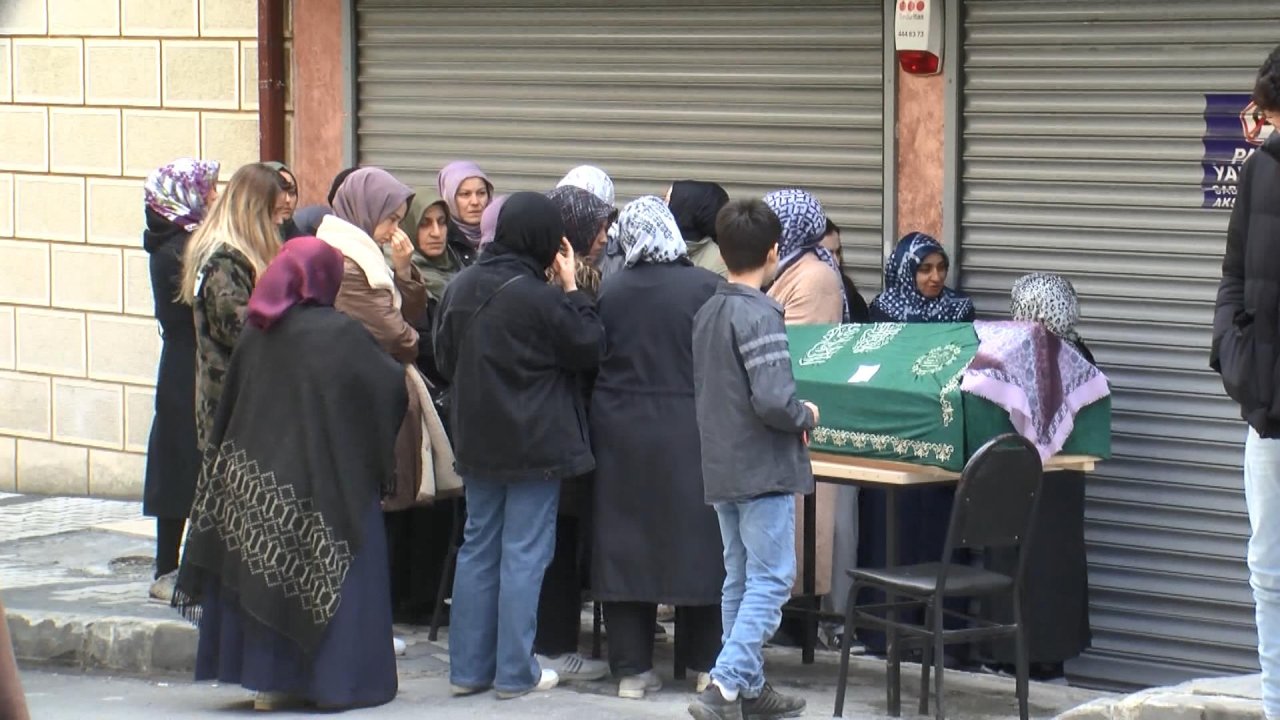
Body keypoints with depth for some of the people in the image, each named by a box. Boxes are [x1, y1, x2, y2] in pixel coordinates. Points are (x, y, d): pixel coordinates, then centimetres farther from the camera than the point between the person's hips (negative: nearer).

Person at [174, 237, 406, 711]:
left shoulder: (256, 333, 2)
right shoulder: (340, 334, -14)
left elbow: (232, 405, 9)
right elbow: (391, 386, -8)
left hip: (260, 475, 5)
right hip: (326, 479, -5)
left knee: (268, 574, 11)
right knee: (332, 577, 4)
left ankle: (271, 678, 14)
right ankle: (338, 680, 5)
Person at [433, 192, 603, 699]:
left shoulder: (460, 288, 2)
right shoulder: (538, 297, -19)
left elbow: (444, 360, 13)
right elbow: (588, 350, -8)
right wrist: (573, 290, -3)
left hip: (477, 442, 7)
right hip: (535, 444, -6)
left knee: (477, 549, 13)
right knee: (524, 554, 0)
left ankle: (469, 667, 16)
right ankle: (515, 672, 3)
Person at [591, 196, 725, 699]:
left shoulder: (607, 293, -2)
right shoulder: (707, 289, -9)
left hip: (621, 434, 2)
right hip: (689, 434, -2)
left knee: (625, 544, 8)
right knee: (697, 542, 7)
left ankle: (632, 667, 9)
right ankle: (708, 662, 11)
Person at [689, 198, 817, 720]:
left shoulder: (706, 314, 9)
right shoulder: (759, 316, -18)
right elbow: (773, 400, -26)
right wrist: (807, 417, -5)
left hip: (721, 469, 9)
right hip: (764, 470, -9)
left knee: (740, 579, 14)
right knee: (770, 581, -6)